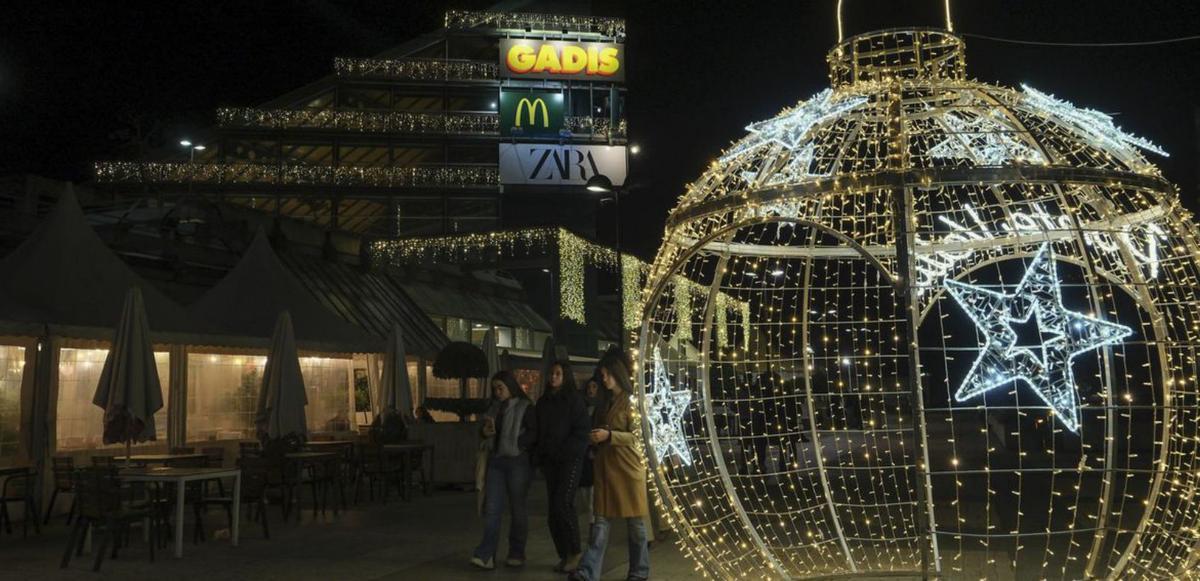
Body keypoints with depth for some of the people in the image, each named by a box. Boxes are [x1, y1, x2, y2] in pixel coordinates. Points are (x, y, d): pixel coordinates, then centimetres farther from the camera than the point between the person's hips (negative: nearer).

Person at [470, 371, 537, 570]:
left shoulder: (525, 407, -3)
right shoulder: (495, 408, 15)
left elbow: (534, 434, -10)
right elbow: (487, 432, 25)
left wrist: (514, 444, -17)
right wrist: (486, 432, 3)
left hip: (518, 462, -5)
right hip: (495, 461, 5)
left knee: (517, 509, 4)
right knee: (491, 509, -4)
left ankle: (517, 554, 14)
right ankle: (486, 555, -8)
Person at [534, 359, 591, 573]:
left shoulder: (574, 399, -3)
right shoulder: (543, 401, 13)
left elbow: (582, 429, -8)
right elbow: (539, 431, 17)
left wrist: (565, 451, -15)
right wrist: (541, 456, 7)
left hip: (570, 459, -6)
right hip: (550, 461, 6)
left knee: (563, 503, -15)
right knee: (553, 508, 4)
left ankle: (575, 551, -2)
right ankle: (564, 555, 12)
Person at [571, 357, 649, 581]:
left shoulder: (631, 401, -4)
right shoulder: (606, 402, 17)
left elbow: (636, 437, -11)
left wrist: (609, 435, -19)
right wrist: (596, 438, 9)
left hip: (628, 467, -6)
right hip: (606, 467, 6)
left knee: (635, 522, 5)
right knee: (601, 521, -1)